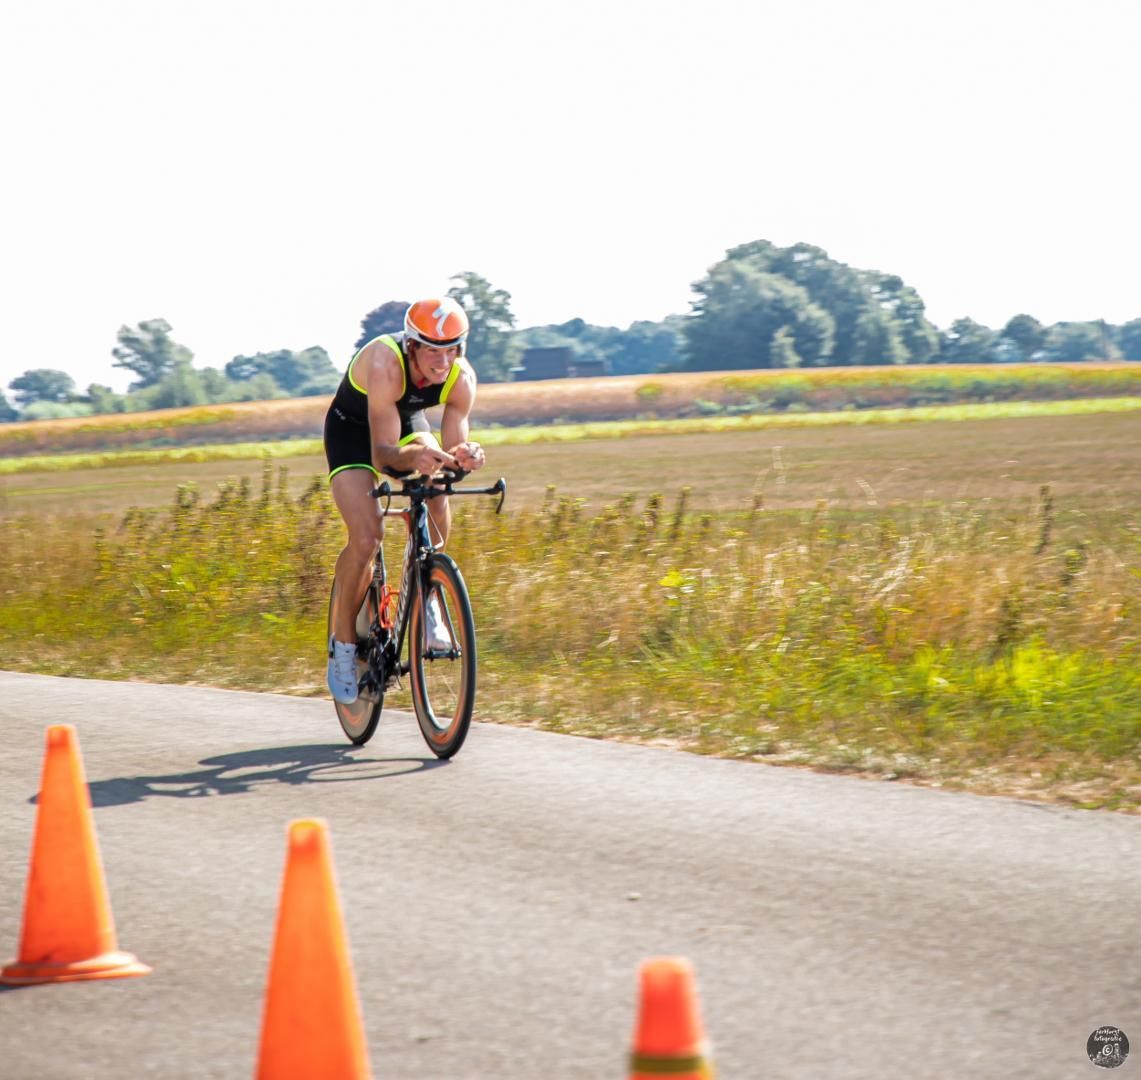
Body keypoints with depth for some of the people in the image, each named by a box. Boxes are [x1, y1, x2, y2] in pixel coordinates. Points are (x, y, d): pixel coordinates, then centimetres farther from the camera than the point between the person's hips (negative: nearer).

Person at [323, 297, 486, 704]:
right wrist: (413, 457, -63)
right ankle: (342, 646, -2)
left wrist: (466, 457, -50)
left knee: (438, 488, -28)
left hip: (407, 422, 4)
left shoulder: (462, 378, -26)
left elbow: (452, 450, -26)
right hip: (352, 427, -4)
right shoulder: (384, 364, -39)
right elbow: (383, 452, -42)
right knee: (365, 539, -20)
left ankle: (426, 599, -9)